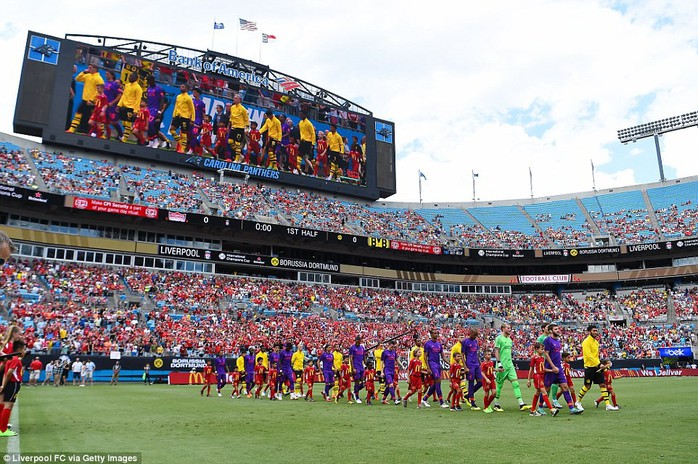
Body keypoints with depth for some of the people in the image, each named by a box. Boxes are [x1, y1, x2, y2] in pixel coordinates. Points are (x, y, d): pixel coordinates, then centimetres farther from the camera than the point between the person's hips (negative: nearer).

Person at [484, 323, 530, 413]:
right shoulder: (499, 338, -9)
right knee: (499, 385, 2)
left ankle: (521, 404, -6)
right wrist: (499, 364, -20)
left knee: (515, 383, -3)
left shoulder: (509, 339, 15)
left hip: (510, 365, 7)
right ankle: (496, 405, 14)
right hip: (502, 366, -7)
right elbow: (496, 352, -13)